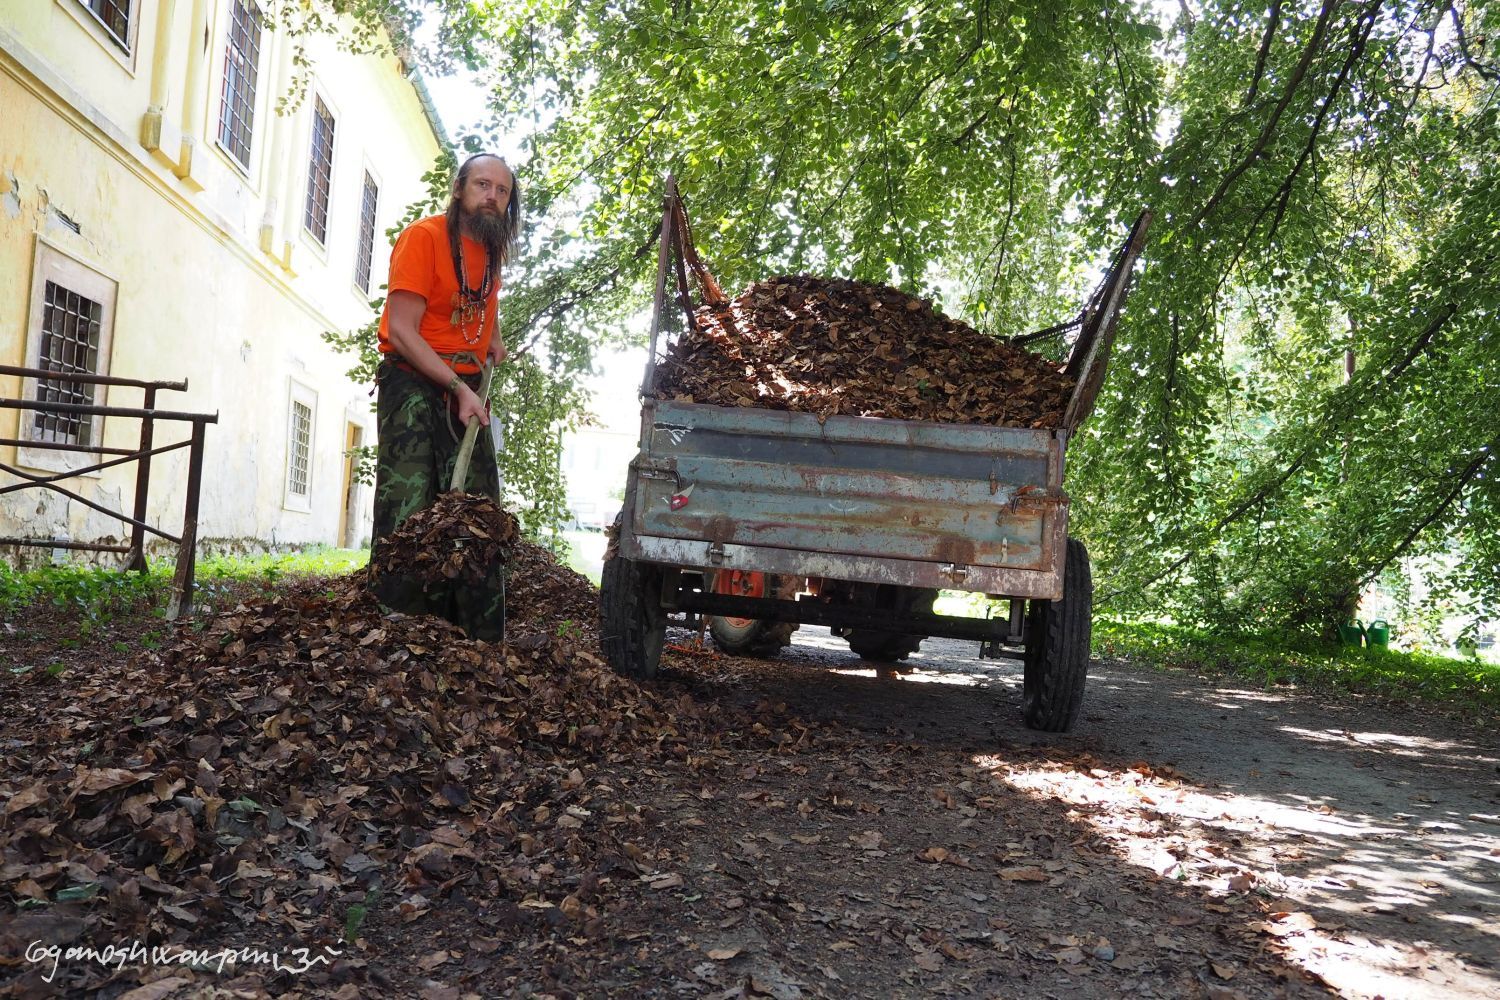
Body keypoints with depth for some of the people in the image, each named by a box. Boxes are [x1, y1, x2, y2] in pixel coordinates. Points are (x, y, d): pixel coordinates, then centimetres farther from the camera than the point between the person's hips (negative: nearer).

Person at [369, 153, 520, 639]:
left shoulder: (493, 250, 12)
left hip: (468, 390, 6)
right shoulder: (424, 236, -8)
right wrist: (458, 388, -19)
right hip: (414, 383, -6)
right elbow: (402, 331, -15)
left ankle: (483, 641, 5)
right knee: (408, 508, -15)